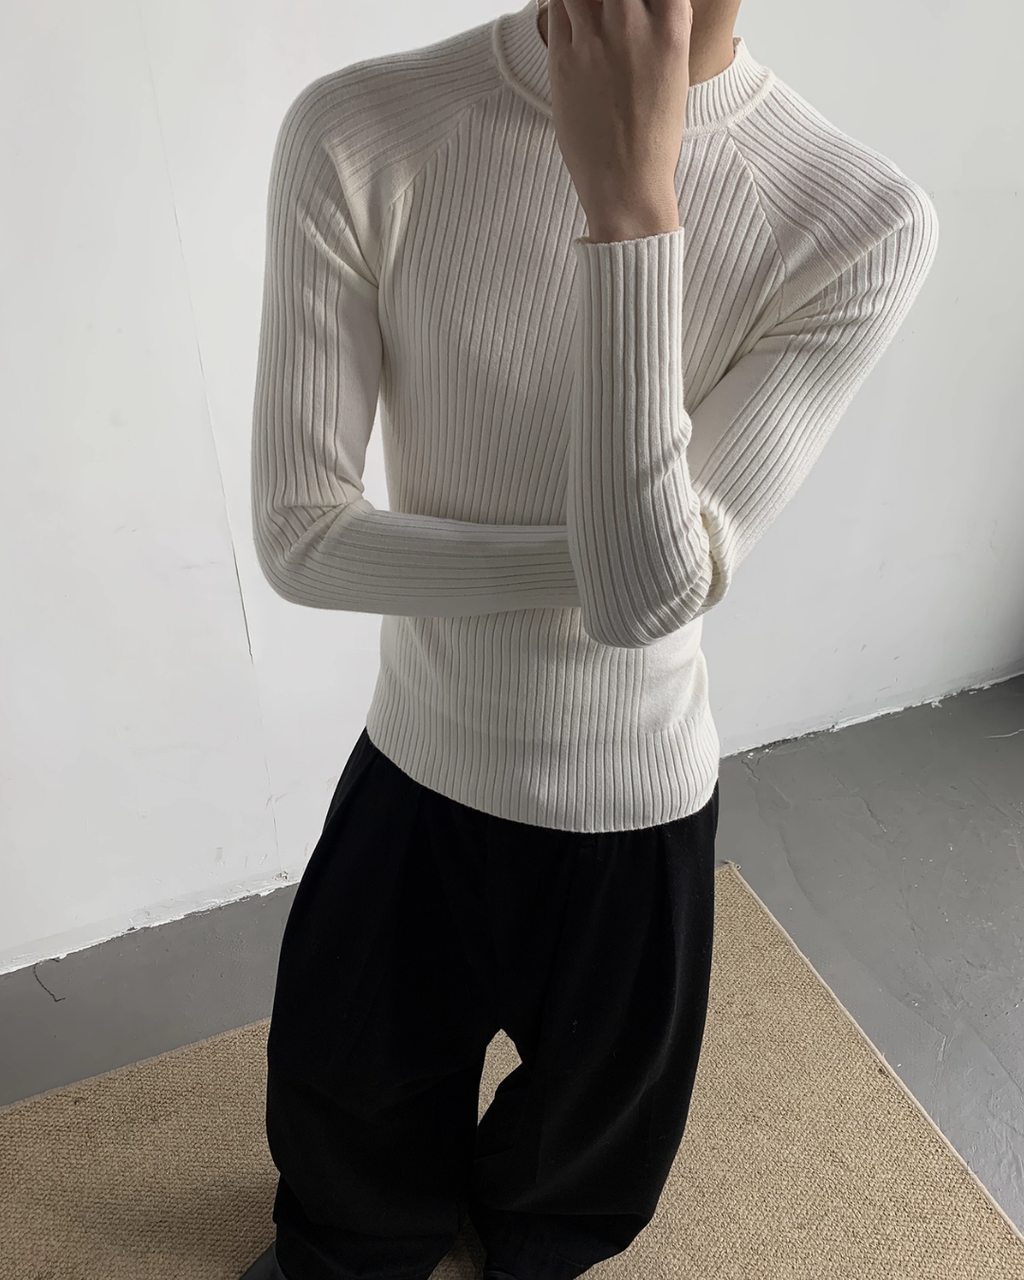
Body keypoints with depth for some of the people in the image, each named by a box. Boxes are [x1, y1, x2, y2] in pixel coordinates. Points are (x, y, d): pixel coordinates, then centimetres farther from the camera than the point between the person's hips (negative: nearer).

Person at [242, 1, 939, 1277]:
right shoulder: (356, 134, -18)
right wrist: (604, 555, -24)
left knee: (593, 1100, 29)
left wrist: (630, 200, -35)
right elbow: (297, 538, -18)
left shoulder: (867, 223, -21)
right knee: (342, 1076, 28)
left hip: (632, 797, 0)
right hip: (413, 756, 2)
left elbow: (649, 595, -29)